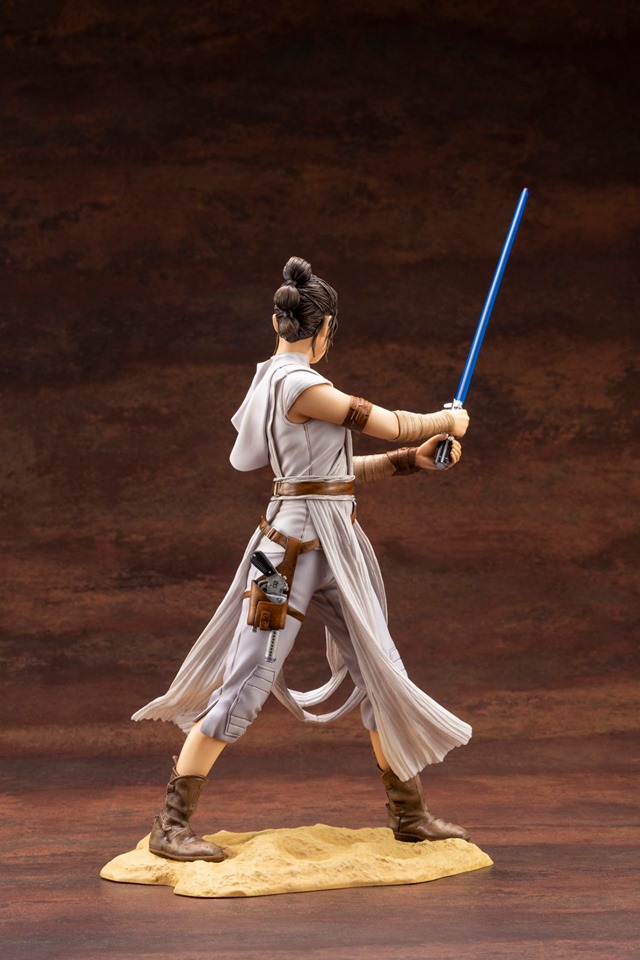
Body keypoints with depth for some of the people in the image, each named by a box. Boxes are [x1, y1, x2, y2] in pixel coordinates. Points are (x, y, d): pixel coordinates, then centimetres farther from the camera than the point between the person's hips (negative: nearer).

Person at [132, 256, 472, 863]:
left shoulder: (274, 381, 14)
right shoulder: (299, 383, -15)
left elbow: (342, 468, 19)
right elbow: (387, 423, -8)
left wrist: (413, 459, 13)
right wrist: (447, 421, 10)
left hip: (338, 547, 10)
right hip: (295, 543, -10)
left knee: (380, 674, 12)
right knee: (248, 682, -8)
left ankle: (410, 814, 23)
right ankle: (171, 825, -3)